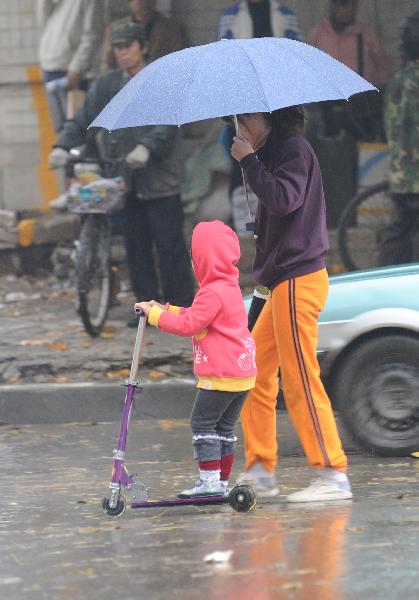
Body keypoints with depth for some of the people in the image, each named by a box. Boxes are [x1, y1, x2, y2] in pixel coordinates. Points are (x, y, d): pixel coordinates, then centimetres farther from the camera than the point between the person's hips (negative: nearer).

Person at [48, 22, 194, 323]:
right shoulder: (106, 84, 12)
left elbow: (168, 123, -14)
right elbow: (83, 120, 6)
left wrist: (147, 147, -31)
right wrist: (63, 146, -12)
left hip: (159, 178, -4)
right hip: (125, 180, 4)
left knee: (170, 245, -3)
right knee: (136, 247, 7)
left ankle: (182, 305, 4)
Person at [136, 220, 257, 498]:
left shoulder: (213, 293, -16)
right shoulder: (230, 287, 16)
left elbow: (188, 325, -18)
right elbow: (197, 318, 22)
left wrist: (155, 315, -10)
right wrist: (167, 310, 17)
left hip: (221, 375, -10)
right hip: (243, 371, 10)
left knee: (203, 424, -4)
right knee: (224, 427, 14)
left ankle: (210, 480, -7)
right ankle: (222, 481, 16)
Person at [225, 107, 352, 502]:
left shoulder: (294, 150, -10)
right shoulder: (276, 151, 18)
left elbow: (283, 199, -26)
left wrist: (249, 160, -20)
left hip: (298, 280, -10)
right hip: (284, 281, 10)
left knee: (300, 381, -11)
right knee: (254, 374, 11)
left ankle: (332, 475, -10)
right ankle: (260, 471, 14)